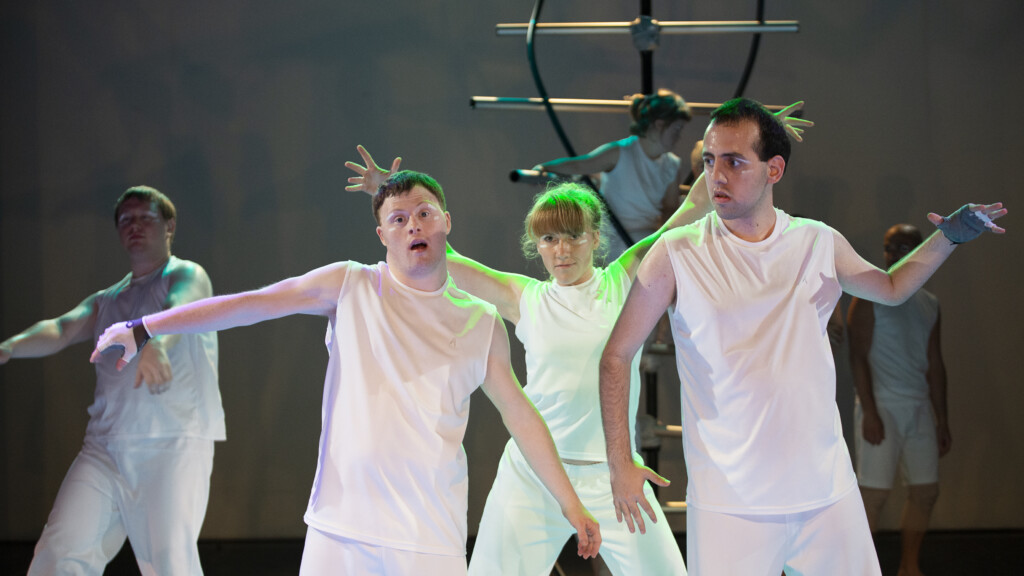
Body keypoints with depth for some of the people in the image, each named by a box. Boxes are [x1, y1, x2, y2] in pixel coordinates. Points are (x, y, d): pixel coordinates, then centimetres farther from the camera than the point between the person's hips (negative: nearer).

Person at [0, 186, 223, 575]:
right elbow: (62, 329, 5)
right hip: (105, 447, 5)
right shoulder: (106, 302, 23)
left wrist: (156, 344, -42)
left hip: (175, 443, -5)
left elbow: (181, 308, -18)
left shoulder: (187, 276, 6)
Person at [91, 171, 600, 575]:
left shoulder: (482, 325, 7)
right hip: (341, 527, 0)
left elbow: (520, 417, 12)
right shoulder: (349, 287, 4)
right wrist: (143, 330, -2)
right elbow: (249, 305, 2)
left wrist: (571, 505, 10)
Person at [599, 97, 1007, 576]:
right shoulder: (676, 255, -6)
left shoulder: (819, 243, 5)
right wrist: (620, 464, -4)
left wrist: (950, 236, 12)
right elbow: (616, 357, 1)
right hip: (729, 504, -3)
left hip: (829, 492, 3)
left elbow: (890, 288, 26)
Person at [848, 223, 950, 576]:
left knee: (926, 491, 7)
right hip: (883, 407, -6)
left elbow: (935, 365, 17)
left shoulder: (929, 305, 15)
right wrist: (870, 412, -17)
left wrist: (942, 420, 14)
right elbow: (858, 357, -9)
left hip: (920, 408, 6)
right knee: (874, 492, -9)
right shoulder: (870, 298, -3)